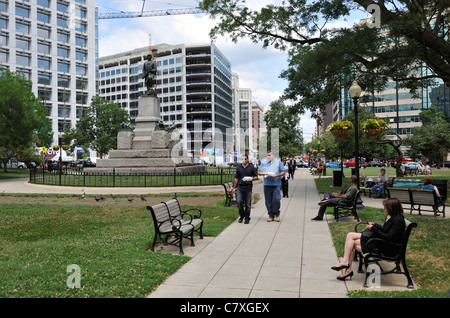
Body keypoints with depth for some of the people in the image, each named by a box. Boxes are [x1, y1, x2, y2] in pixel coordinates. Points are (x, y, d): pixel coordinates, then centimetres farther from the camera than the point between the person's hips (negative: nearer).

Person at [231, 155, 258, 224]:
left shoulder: (251, 167, 3)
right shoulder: (239, 166, 9)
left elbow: (256, 176, 6)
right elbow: (236, 178, 13)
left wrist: (252, 179, -15)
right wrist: (234, 187, 10)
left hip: (248, 187, -1)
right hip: (239, 187, 2)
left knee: (247, 204, 2)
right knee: (239, 201, -8)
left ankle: (247, 218, 16)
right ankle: (242, 215, 13)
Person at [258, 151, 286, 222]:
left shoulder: (278, 162, 8)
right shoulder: (263, 163, 15)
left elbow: (283, 172, 5)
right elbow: (259, 172, 15)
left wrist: (277, 175, -13)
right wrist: (262, 173, -8)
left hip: (276, 184, -3)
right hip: (267, 184, 3)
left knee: (276, 199, -11)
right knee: (268, 201, 3)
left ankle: (277, 214, 8)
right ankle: (271, 216, 13)